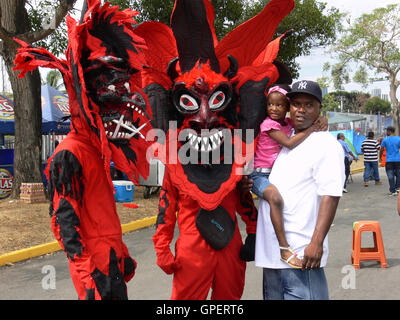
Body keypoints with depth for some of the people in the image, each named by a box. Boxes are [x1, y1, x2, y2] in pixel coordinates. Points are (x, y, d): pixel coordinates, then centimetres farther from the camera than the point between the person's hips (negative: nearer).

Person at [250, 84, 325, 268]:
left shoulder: (288, 123, 10)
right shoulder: (269, 124, -11)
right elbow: (290, 143, -22)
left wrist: (320, 122, 1)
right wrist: (311, 129, -16)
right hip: (260, 174, -9)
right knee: (275, 197, -34)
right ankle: (284, 248, -35)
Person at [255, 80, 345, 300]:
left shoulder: (326, 144, -7)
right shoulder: (283, 142, 16)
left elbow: (330, 196, -16)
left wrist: (316, 243, -23)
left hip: (301, 253, -8)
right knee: (273, 296, 17)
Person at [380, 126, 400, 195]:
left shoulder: (385, 140, -3)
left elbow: (381, 150, -1)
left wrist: (380, 158, 14)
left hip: (389, 161, -1)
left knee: (391, 176, 1)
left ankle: (392, 191, 1)